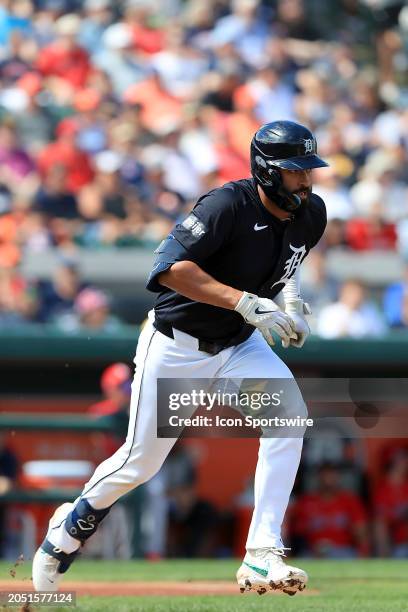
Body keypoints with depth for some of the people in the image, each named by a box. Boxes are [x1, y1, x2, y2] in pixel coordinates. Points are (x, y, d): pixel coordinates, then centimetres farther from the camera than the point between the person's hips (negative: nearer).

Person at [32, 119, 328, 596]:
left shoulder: (310, 214, -5)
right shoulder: (229, 204, -27)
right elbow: (170, 267, -35)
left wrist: (287, 297, -4)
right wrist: (246, 302, -41)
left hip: (239, 344, 5)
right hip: (175, 345, -5)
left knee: (290, 411, -23)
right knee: (141, 462, 3)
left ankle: (262, 556, -23)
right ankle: (74, 523, 37)